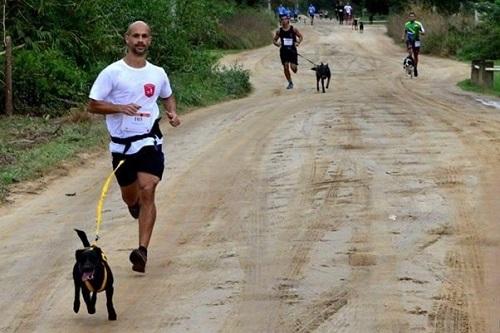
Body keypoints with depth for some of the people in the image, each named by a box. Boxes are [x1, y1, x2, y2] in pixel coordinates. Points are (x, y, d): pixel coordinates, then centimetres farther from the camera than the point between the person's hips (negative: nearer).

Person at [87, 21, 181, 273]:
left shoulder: (158, 73, 5)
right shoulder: (112, 73, -6)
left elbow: (168, 96, 25)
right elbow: (93, 105, -6)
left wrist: (172, 113, 4)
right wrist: (120, 107, -21)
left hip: (150, 141, 0)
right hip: (121, 144, 0)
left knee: (147, 192, -16)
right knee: (129, 197, 15)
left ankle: (142, 250, -18)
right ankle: (136, 205, 54)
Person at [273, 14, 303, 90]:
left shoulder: (293, 29, -1)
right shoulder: (279, 31, 4)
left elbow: (300, 36, 10)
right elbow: (274, 40, 12)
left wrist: (298, 43, -8)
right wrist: (277, 44, -9)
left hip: (292, 50, -2)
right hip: (284, 51, 2)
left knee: (293, 67, -11)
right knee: (286, 67, -2)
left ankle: (295, 69, 28)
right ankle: (290, 83, 13)